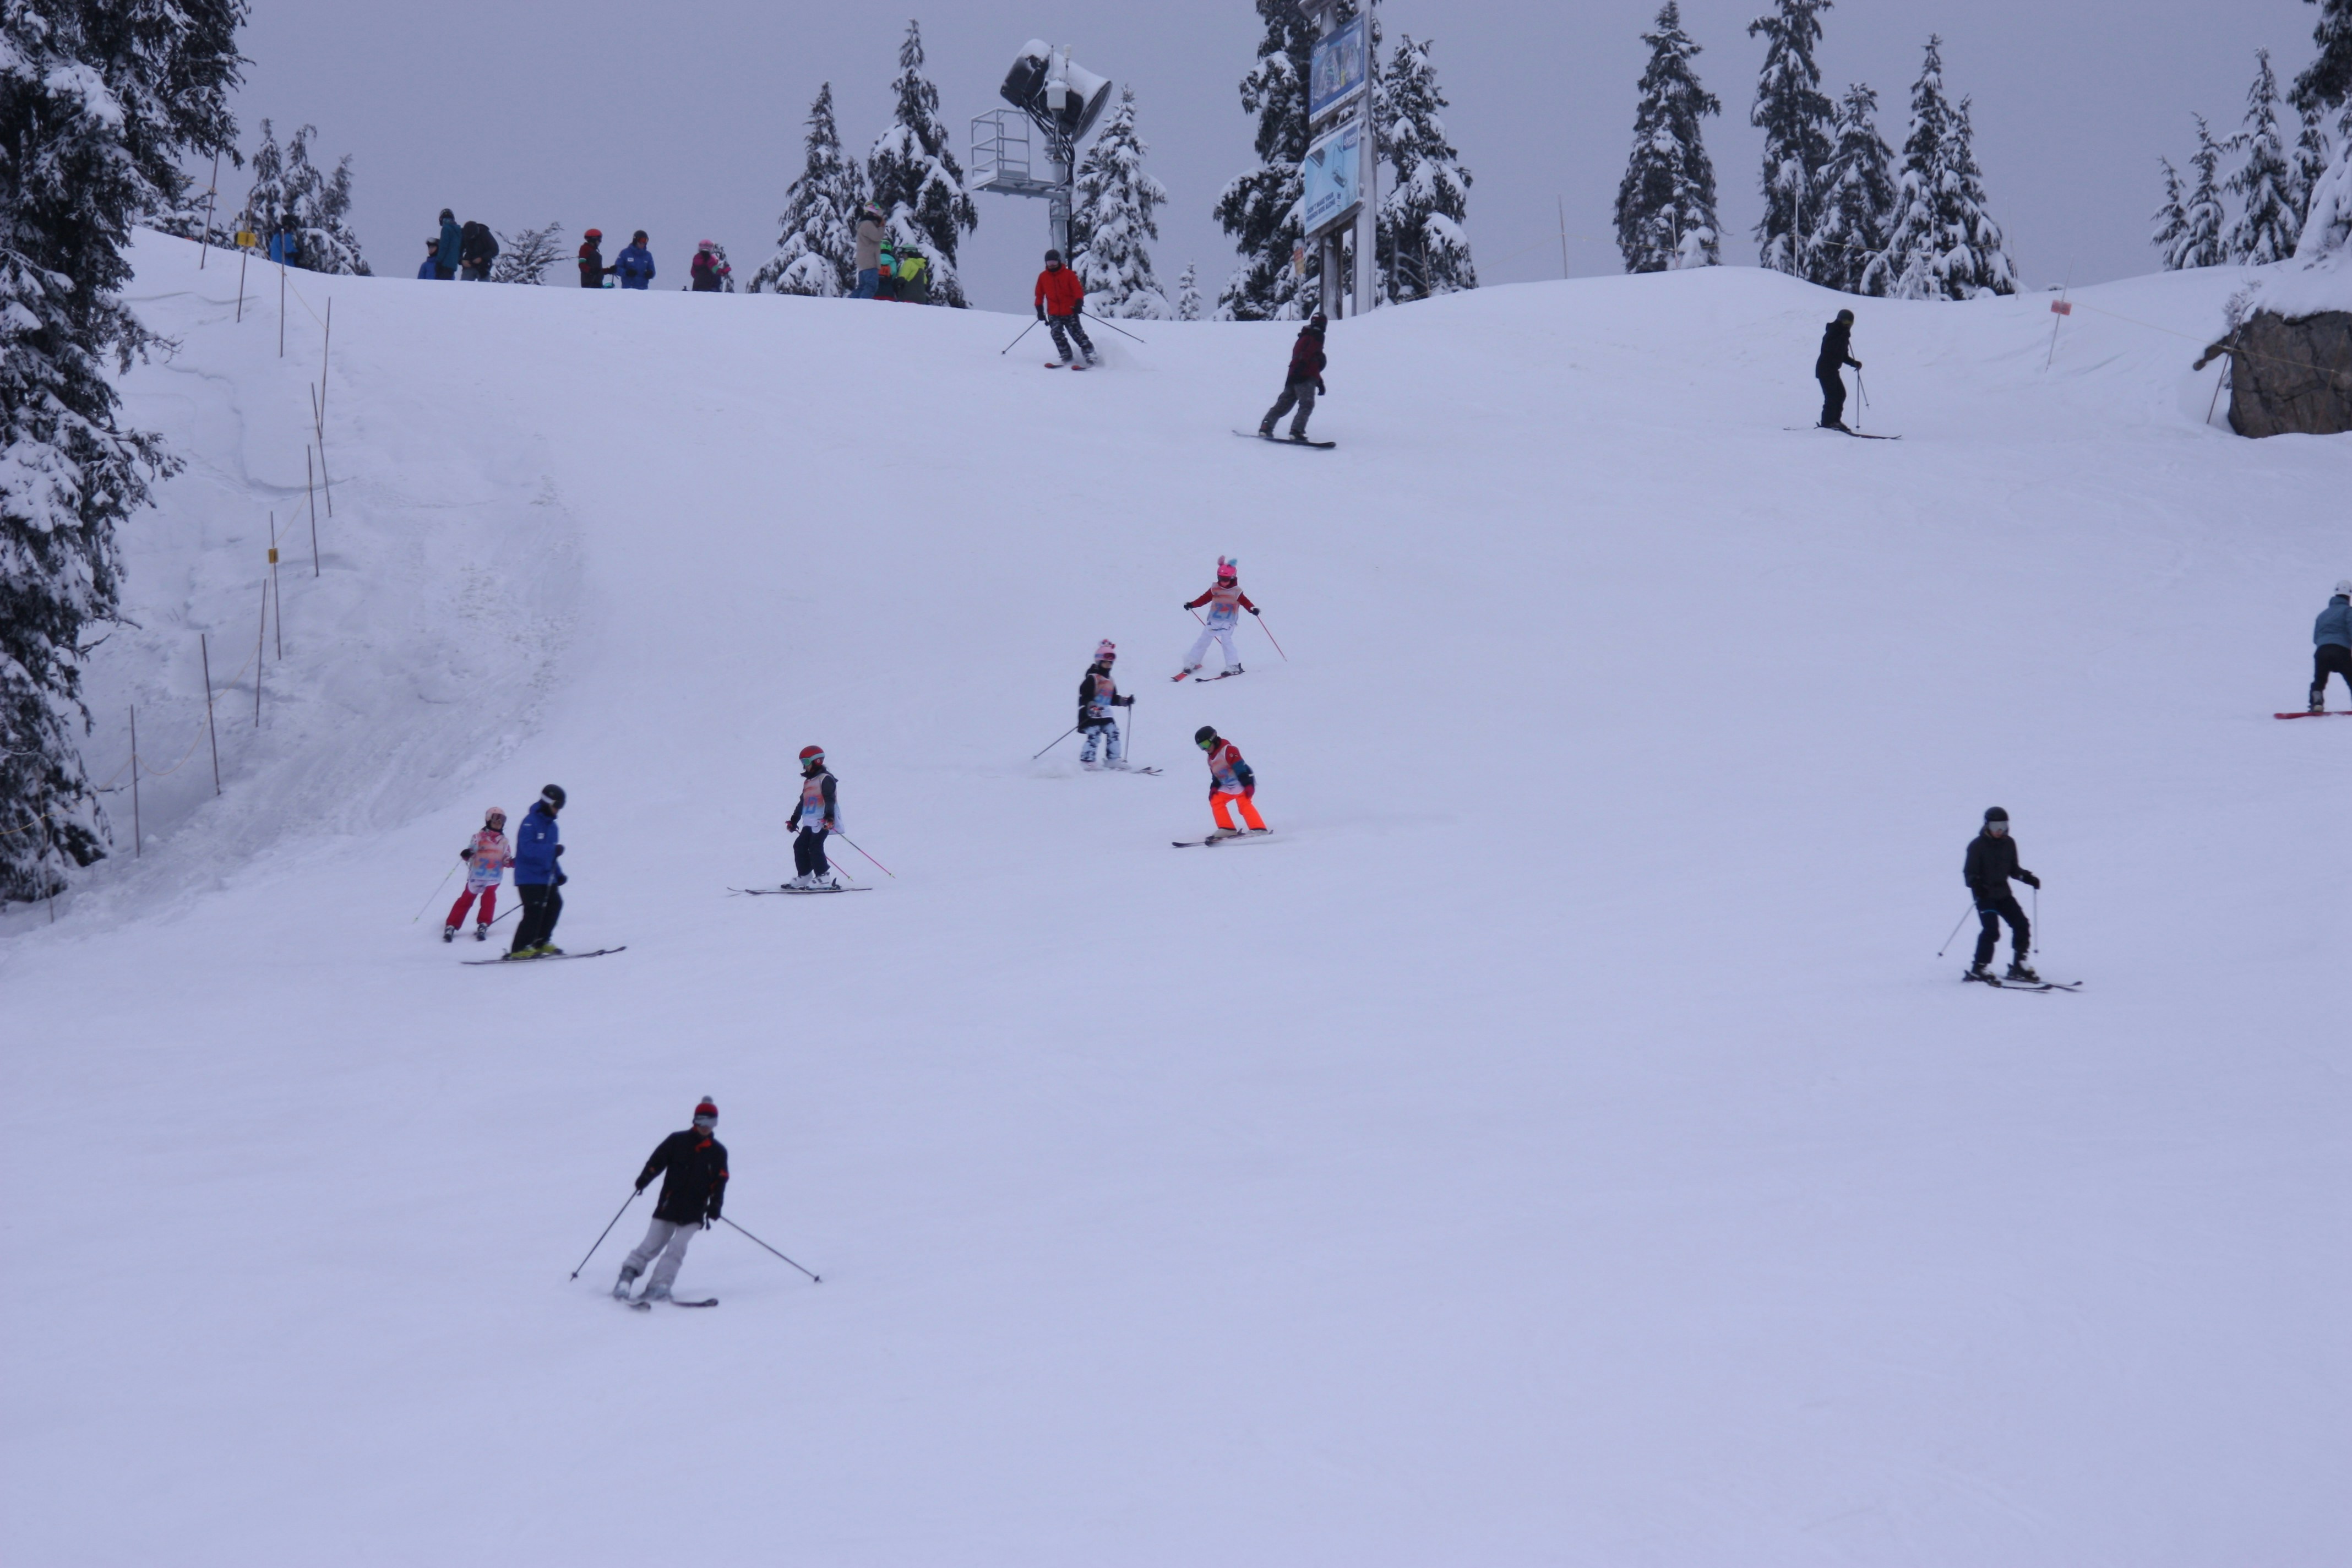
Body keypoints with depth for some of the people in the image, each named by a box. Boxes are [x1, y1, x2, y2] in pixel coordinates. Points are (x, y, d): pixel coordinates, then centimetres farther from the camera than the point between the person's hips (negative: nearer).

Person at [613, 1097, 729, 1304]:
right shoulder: (677, 1141, 4)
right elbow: (657, 1161, 0)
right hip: (668, 1206, 0)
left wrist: (714, 1207, -5)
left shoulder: (718, 1152, 9)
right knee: (652, 1245, -1)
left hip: (694, 1213, 0)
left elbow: (720, 1183, 8)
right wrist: (645, 1178, -18)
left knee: (677, 1247, -14)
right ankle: (628, 1274, 14)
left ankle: (658, 1288, -15)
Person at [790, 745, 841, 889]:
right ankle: (804, 876, 13)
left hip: (823, 821, -10)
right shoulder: (808, 781, 21)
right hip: (809, 822, 10)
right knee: (800, 845, 6)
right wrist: (794, 819, 31)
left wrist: (829, 816, -31)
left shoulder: (826, 779, -7)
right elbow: (803, 801, 29)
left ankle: (824, 877, -18)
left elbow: (830, 799, -18)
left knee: (815, 847, -18)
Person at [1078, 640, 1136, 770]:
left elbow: (1113, 699, 24)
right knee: (1094, 736, -16)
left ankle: (1113, 759, 8)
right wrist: (1091, 707, -30)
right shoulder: (1092, 679, -10)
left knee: (1113, 733, 2)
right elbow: (1084, 696, -17)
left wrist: (1125, 701, 11)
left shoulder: (1110, 682, 18)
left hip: (1106, 714, 8)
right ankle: (1086, 761, -13)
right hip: (1091, 715, -8)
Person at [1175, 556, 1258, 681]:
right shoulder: (1215, 589, 2)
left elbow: (1245, 602, -13)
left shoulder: (1236, 591, -7)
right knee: (1203, 641, 8)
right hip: (1213, 620, 4)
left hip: (1228, 622, -4)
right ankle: (1191, 664, 20)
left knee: (1226, 640, -21)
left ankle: (1233, 666, -13)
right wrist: (1192, 604, -3)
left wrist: (1252, 609, -31)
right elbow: (1204, 599, 6)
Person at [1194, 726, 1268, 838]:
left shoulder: (1228, 750, -17)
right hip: (1227, 787, 10)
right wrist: (1214, 787, 5)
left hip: (1241, 783, -10)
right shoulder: (1211, 759, 13)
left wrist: (1247, 784, -26)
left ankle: (1259, 829, -30)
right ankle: (1227, 829, -2)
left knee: (1244, 804, -24)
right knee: (1216, 800, 1)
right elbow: (1216, 776, 21)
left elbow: (1241, 768, -22)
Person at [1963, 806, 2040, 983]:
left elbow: (2013, 869, 17)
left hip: (2003, 893, 6)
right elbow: (1969, 872, -10)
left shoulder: (2009, 844, 7)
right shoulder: (1977, 846, -8)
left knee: (2021, 925, -2)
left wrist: (2027, 877, 0)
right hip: (1984, 894, -6)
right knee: (1992, 930, -19)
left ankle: (2019, 965, 9)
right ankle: (1978, 968, -12)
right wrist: (1976, 885, -28)